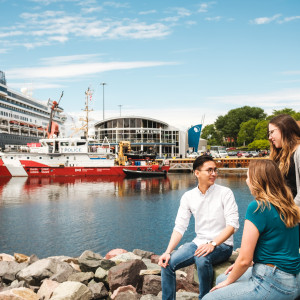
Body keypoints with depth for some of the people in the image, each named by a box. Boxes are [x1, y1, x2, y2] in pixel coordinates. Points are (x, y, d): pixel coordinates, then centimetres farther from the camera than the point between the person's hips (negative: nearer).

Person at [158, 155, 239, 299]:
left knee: (202, 259, -34)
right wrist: (168, 252, -13)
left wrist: (212, 244, -28)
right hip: (199, 243, 4)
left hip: (222, 245, -4)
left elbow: (232, 224, -14)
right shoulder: (188, 196, 3)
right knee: (167, 263, -14)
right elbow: (180, 227, 0)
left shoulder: (225, 193, -7)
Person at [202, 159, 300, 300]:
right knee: (221, 279, 23)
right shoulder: (288, 206, 8)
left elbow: (245, 259, -17)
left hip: (273, 284, -9)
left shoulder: (257, 207, -18)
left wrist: (228, 281, 2)